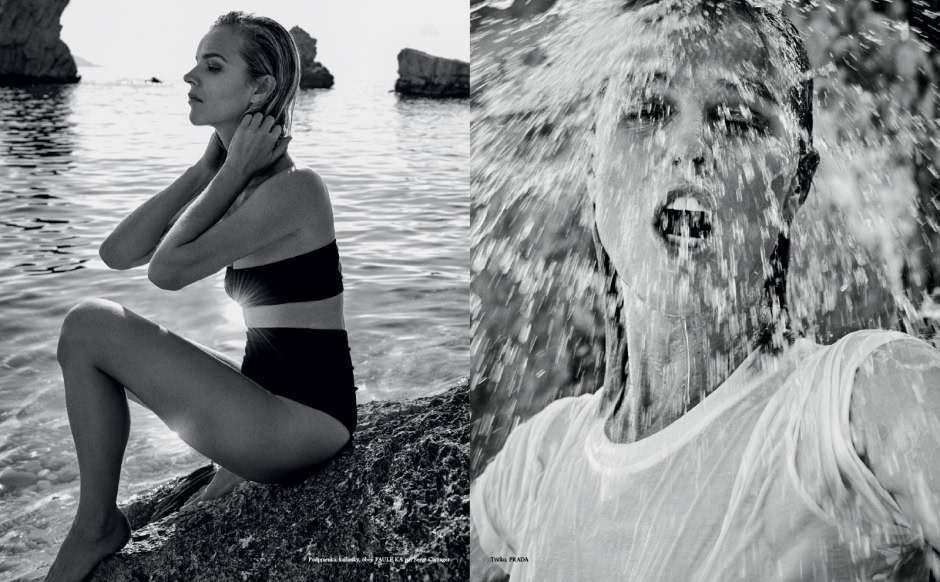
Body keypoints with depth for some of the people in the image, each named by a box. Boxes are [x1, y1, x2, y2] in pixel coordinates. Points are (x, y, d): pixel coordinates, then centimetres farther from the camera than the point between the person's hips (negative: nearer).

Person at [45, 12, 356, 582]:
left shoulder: (293, 188, -16)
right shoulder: (237, 181, 10)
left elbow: (168, 268, -15)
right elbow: (119, 253, 4)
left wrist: (233, 171, -10)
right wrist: (208, 166, 1)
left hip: (305, 419, -9)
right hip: (273, 394, 9)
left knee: (89, 326, -10)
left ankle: (96, 526, 5)